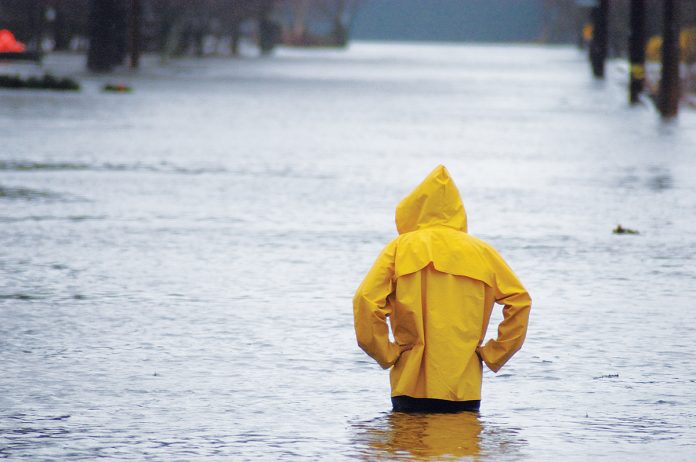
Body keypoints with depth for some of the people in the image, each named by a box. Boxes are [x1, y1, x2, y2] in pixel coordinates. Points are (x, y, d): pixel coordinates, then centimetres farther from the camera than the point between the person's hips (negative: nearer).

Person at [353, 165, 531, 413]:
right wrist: (493, 355, 8)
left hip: (412, 384, -1)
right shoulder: (481, 251, 9)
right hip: (466, 387, 1)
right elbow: (519, 301, 4)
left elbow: (366, 300, -8)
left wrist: (387, 355, 1)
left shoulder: (400, 248, 3)